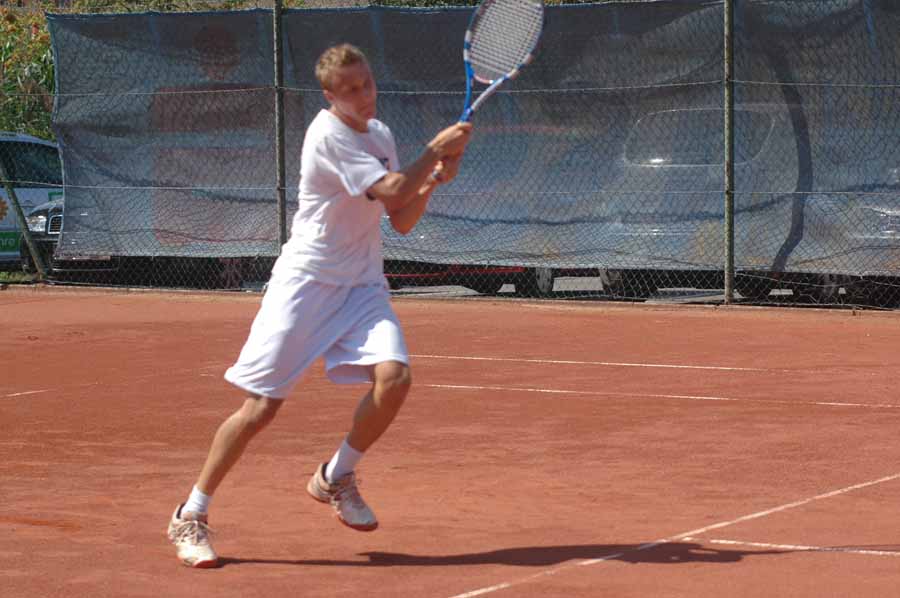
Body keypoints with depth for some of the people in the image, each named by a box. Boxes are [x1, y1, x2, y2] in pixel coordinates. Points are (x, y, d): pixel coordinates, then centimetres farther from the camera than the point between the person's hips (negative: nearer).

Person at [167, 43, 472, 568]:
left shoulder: (381, 134, 10)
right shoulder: (329, 134, -15)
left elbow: (402, 221, 12)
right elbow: (390, 192, -22)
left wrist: (434, 180, -5)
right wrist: (437, 149, -13)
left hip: (362, 284, 6)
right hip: (307, 282, -6)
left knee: (394, 376, -20)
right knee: (261, 405, -8)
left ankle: (336, 477, 5)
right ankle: (192, 515, 6)